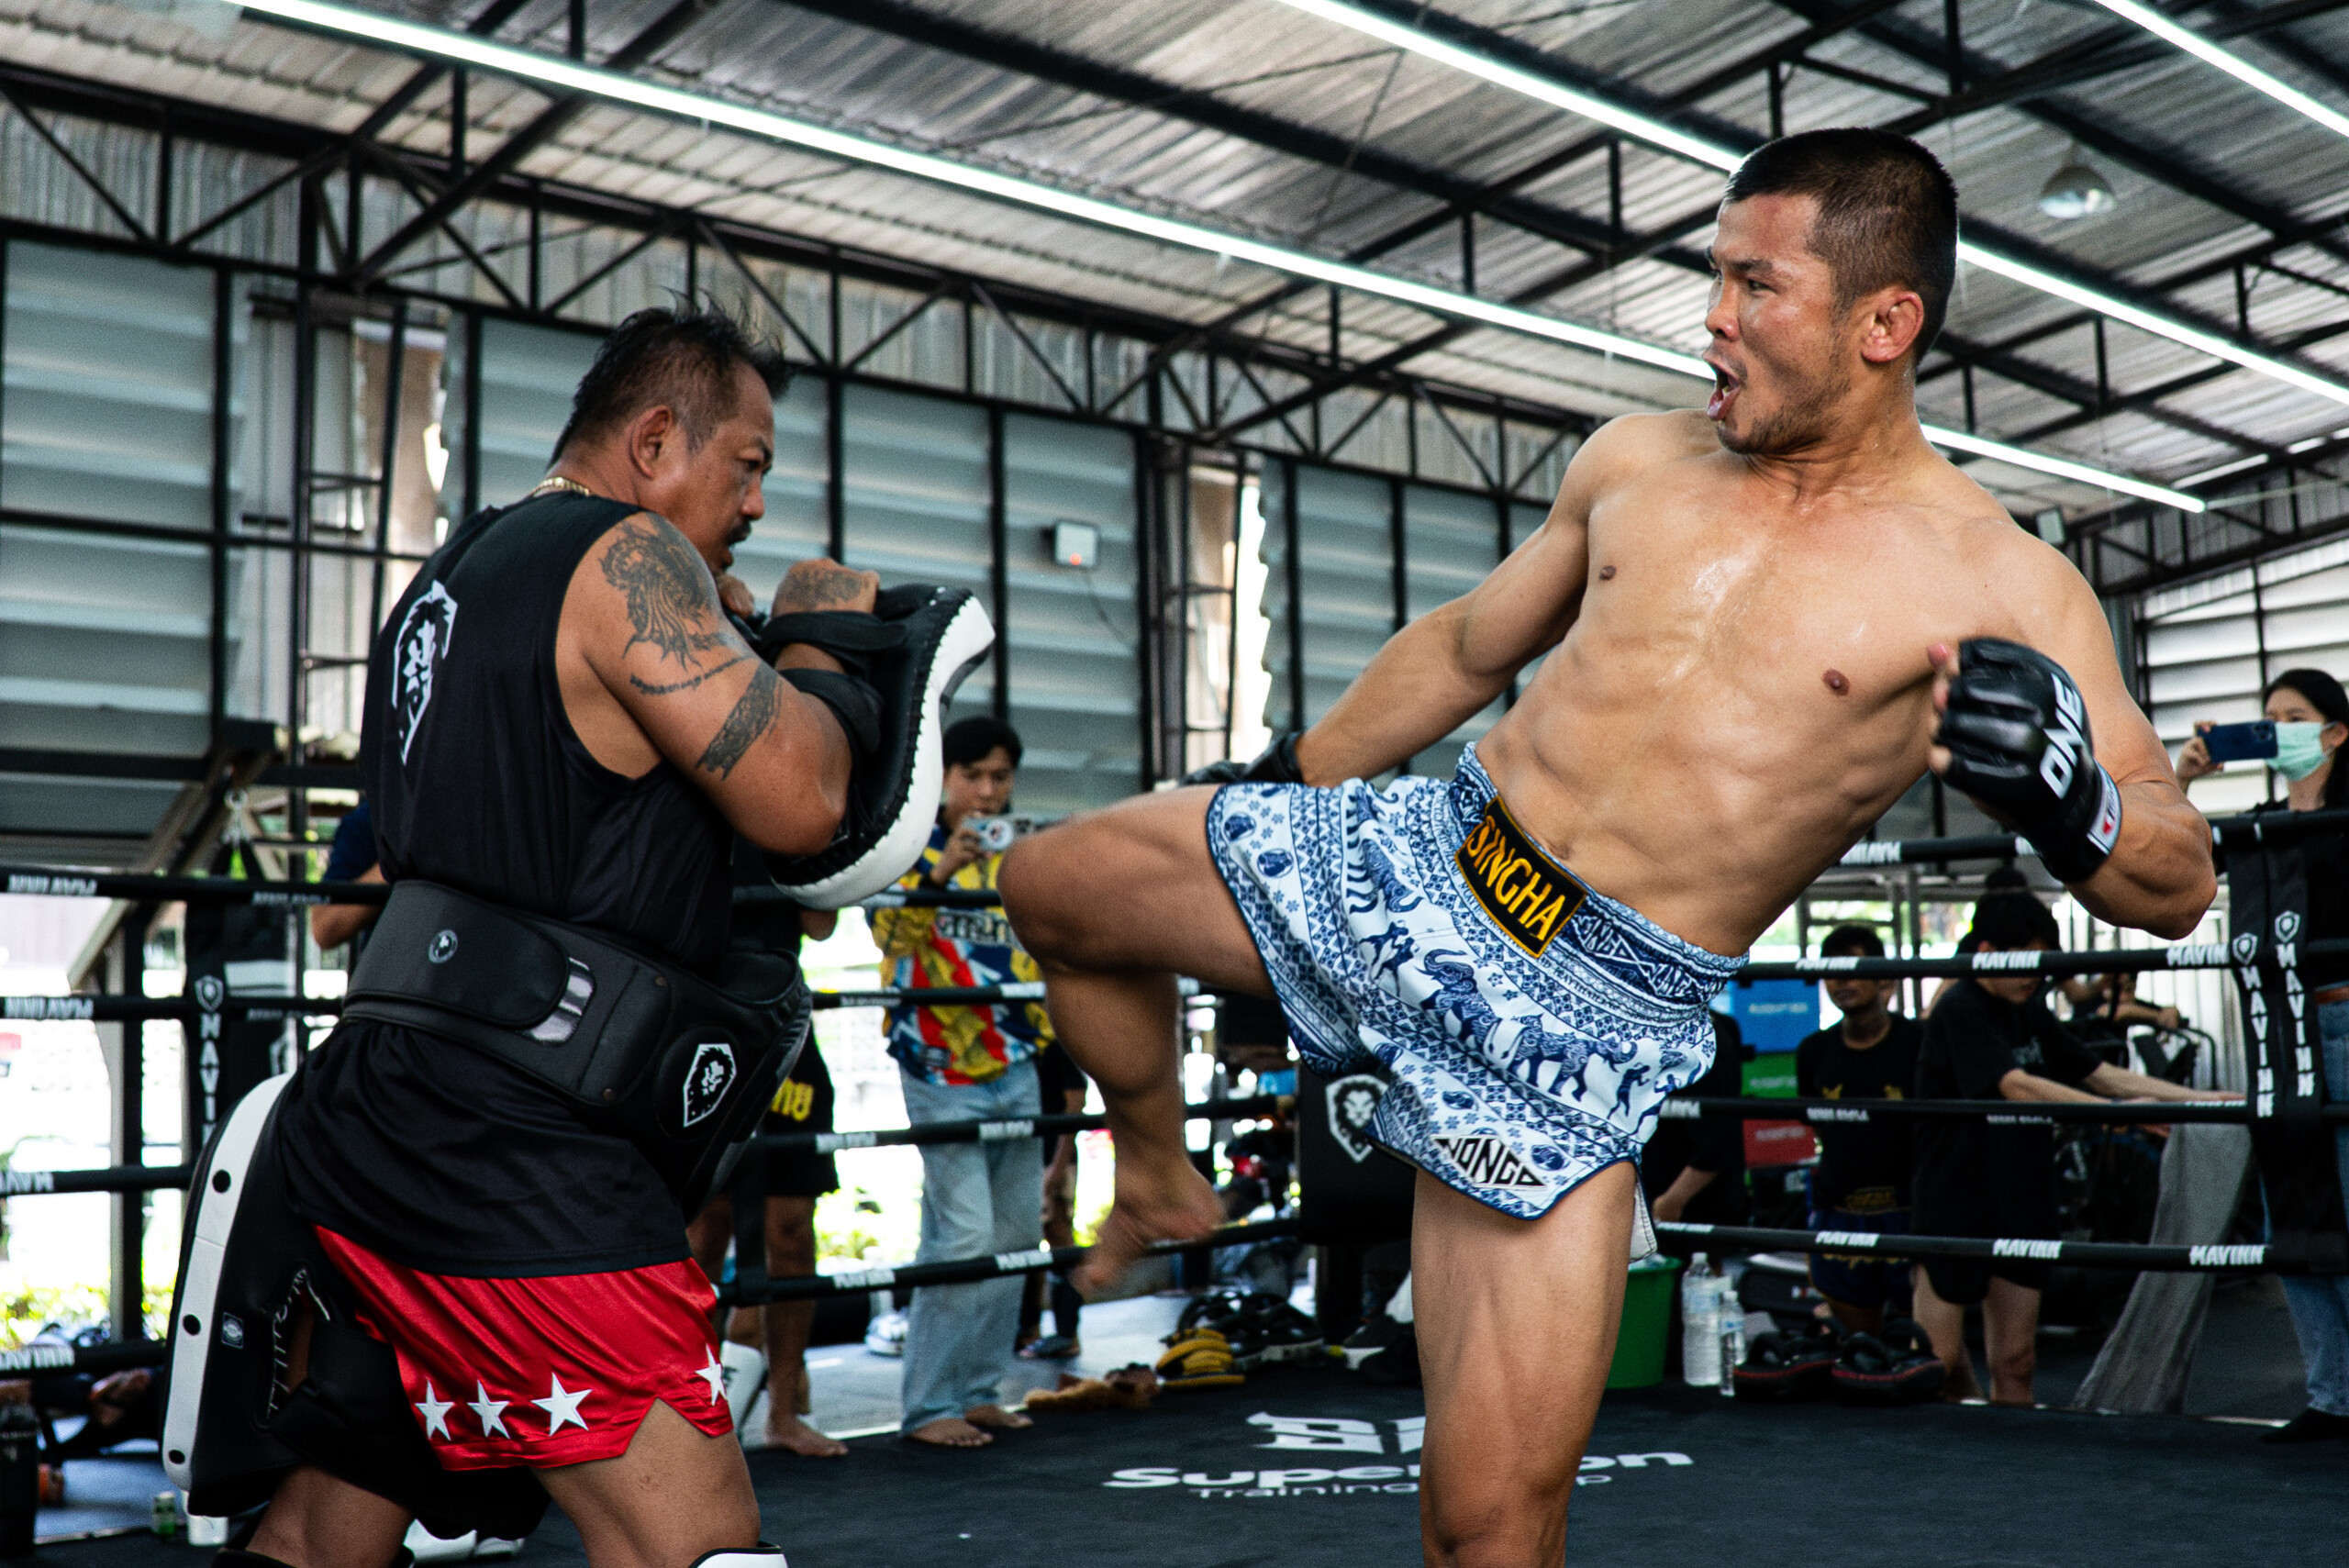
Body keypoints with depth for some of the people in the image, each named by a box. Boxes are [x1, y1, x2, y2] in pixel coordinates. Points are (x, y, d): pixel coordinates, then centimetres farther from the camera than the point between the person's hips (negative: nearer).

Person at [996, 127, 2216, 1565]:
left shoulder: (2001, 590, -7)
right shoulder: (1643, 458, 6)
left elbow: (2181, 882, -6)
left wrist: (2062, 796, -29)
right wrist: (1277, 788, 27)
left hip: (1592, 1017, -5)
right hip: (1415, 858, 5)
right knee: (1054, 889, 9)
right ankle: (1158, 1185, 33)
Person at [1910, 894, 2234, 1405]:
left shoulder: (2031, 1015, 11)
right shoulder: (1960, 1011, -15)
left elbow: (2103, 1074, 10)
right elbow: (2018, 1087, -26)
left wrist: (2201, 1098, 1)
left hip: (2019, 1204, 8)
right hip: (1952, 1204, -8)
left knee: (2015, 1363, 8)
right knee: (1939, 1364, -1)